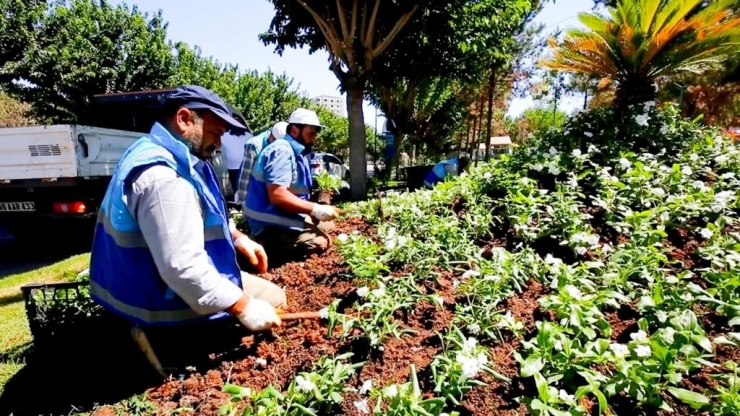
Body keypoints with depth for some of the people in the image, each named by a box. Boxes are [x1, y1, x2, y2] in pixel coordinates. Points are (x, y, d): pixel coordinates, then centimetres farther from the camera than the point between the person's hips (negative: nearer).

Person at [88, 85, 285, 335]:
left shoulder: (155, 153, 7)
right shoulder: (164, 176, -31)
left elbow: (202, 215, 18)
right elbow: (183, 268, -35)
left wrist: (239, 239, 7)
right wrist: (243, 307, -28)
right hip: (167, 301, -11)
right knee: (273, 297, -1)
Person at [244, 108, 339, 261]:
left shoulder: (297, 153, 13)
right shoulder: (282, 151, -18)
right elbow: (277, 195, -29)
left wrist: (313, 212, 1)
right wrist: (315, 209, -24)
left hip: (289, 218, 10)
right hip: (272, 226, -10)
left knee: (328, 225, 21)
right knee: (321, 243, -18)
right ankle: (269, 245, -8)